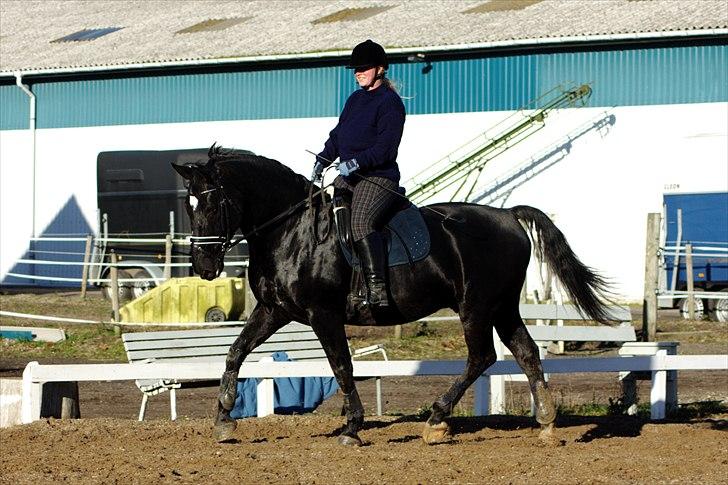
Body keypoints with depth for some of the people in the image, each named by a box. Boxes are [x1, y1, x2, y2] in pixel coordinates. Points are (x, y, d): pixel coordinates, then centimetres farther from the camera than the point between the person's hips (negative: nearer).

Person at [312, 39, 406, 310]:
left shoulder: (390, 102, -8)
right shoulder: (355, 99, 19)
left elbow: (386, 147, -17)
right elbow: (338, 134, 23)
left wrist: (355, 163, -24)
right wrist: (323, 160, 7)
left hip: (379, 177, -10)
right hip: (348, 176, 10)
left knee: (361, 222, -31)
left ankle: (378, 290, -36)